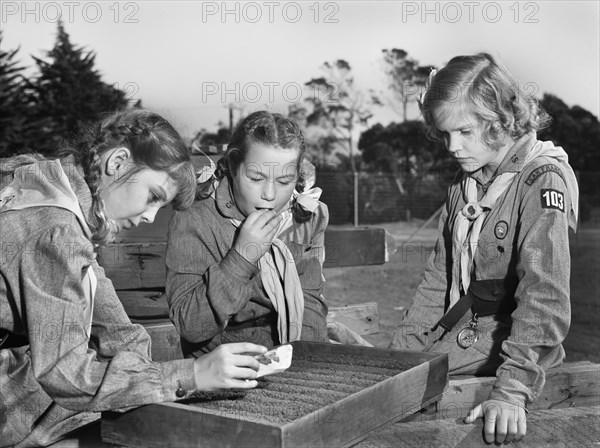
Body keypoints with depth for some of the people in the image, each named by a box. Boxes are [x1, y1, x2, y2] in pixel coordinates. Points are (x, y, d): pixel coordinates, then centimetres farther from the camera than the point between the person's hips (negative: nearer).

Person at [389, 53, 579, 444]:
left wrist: (513, 390, -31)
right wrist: (401, 349, 2)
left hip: (509, 337, -7)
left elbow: (544, 293, -24)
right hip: (461, 334, 7)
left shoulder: (544, 179, -14)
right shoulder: (463, 186, 11)